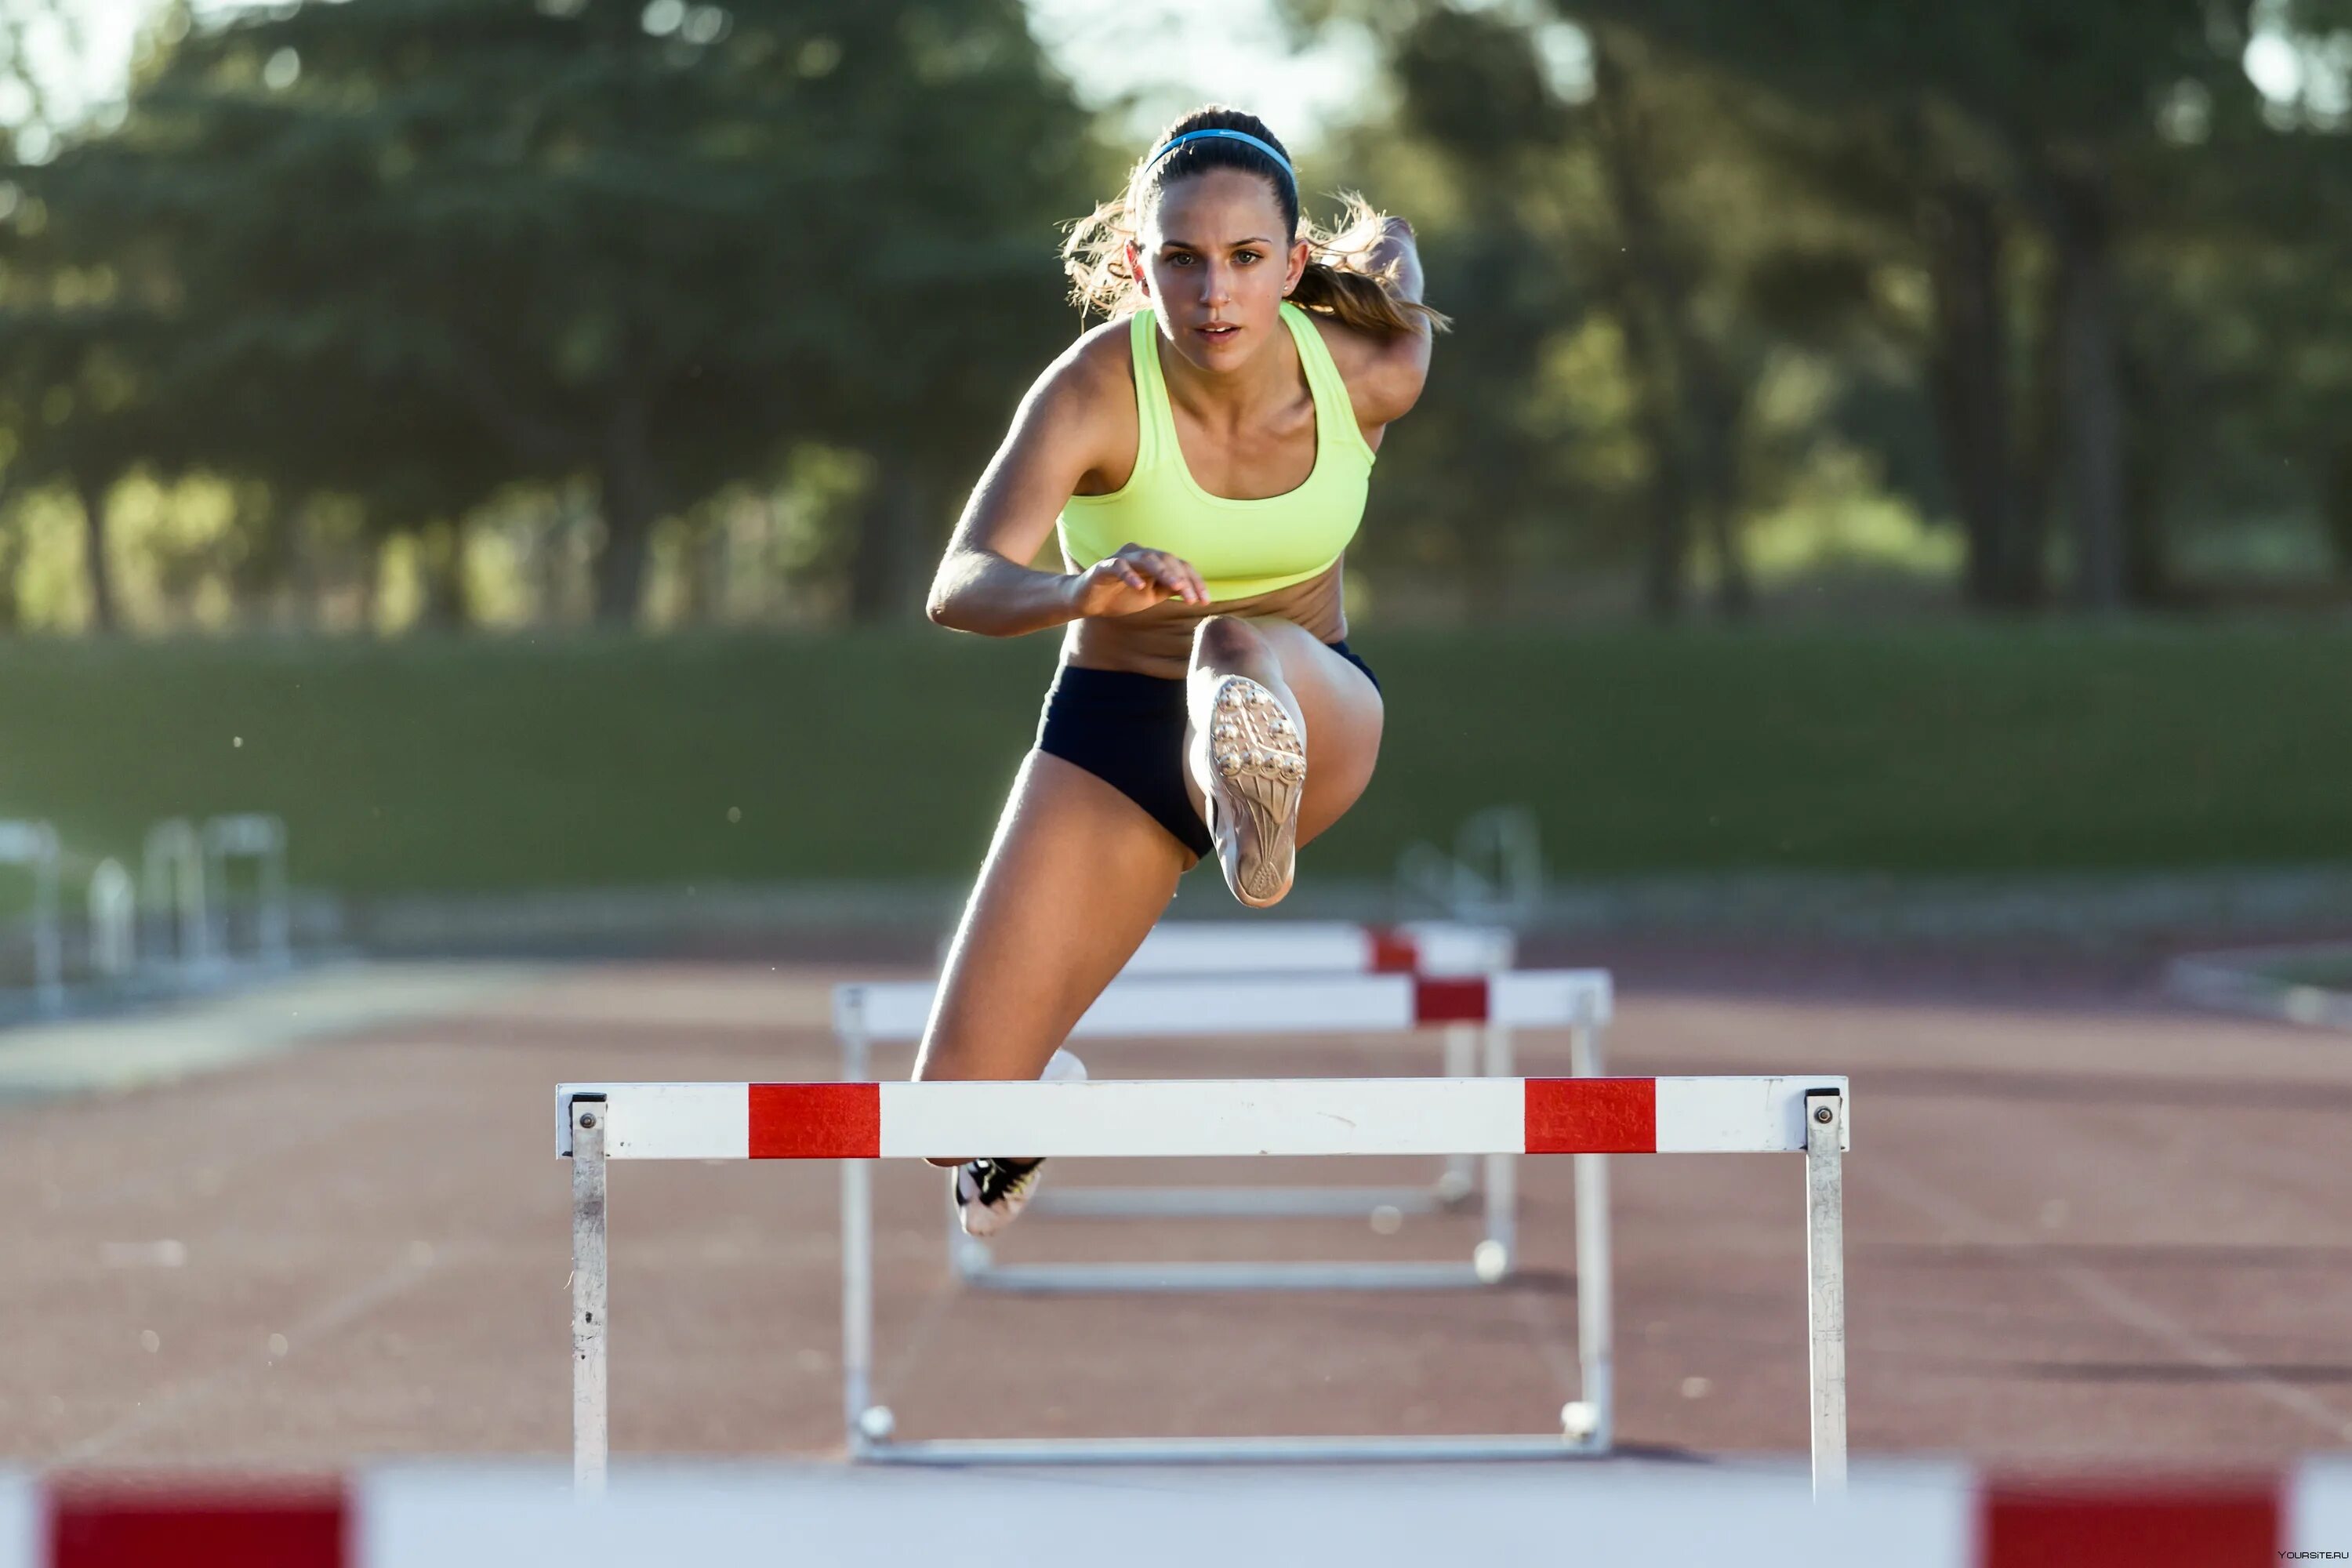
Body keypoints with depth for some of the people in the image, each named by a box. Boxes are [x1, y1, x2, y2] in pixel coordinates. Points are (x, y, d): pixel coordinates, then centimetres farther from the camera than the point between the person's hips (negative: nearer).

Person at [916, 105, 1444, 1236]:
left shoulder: (1367, 372, -16)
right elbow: (960, 588, -38)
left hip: (1319, 713, 0)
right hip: (1112, 727, 0)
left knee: (1246, 650, -39)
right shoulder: (1095, 391, -24)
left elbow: (1391, 236, 9)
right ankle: (1042, 1102, 34)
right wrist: (1080, 592, -58)